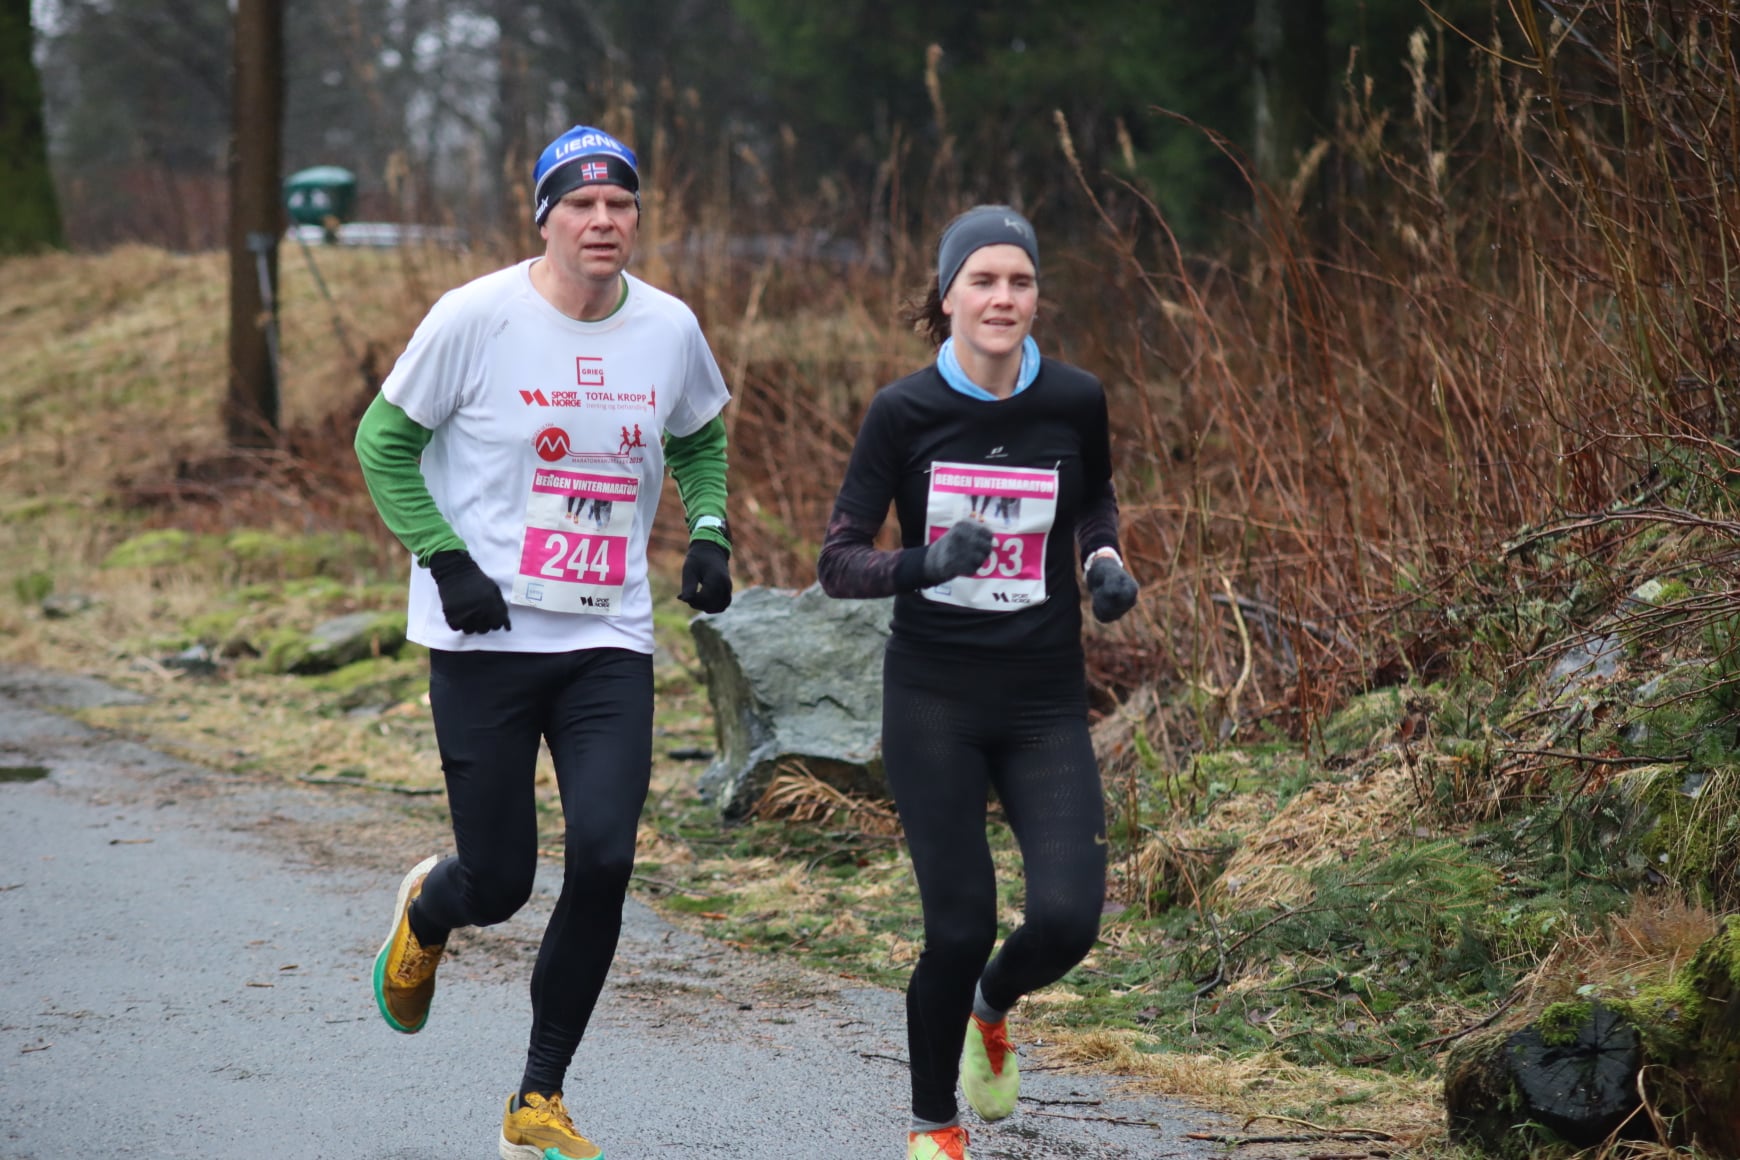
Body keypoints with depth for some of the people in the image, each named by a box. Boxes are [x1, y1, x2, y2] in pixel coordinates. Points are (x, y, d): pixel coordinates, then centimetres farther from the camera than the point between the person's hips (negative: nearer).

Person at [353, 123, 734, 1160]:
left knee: (604, 858, -12)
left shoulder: (671, 328, 3)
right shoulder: (477, 317, -9)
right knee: (499, 882, -2)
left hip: (611, 642, 3)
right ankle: (425, 915, 40)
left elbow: (700, 438, 22)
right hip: (485, 638, -3)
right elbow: (384, 441, 0)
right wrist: (446, 560, -11)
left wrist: (709, 532, 4)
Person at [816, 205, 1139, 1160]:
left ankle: (992, 1009, 25)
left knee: (1067, 918, -12)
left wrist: (1105, 563, -1)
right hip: (934, 700, -2)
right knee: (959, 931, -5)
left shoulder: (1074, 402, -2)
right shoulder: (903, 412, -7)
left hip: (1046, 704, 2)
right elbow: (837, 560, -6)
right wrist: (923, 565, -24)